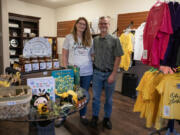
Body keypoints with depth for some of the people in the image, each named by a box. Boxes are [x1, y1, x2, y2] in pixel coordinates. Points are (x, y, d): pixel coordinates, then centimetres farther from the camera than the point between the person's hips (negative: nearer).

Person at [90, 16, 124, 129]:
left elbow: (118, 58, -6)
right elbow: (93, 55, 11)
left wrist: (113, 74, -10)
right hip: (97, 73, 2)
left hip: (110, 73, -2)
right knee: (96, 97, 10)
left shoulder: (115, 40, -4)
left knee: (109, 98, 12)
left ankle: (107, 118, 30)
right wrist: (94, 69, 2)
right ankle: (95, 117, 30)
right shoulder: (95, 40, 5)